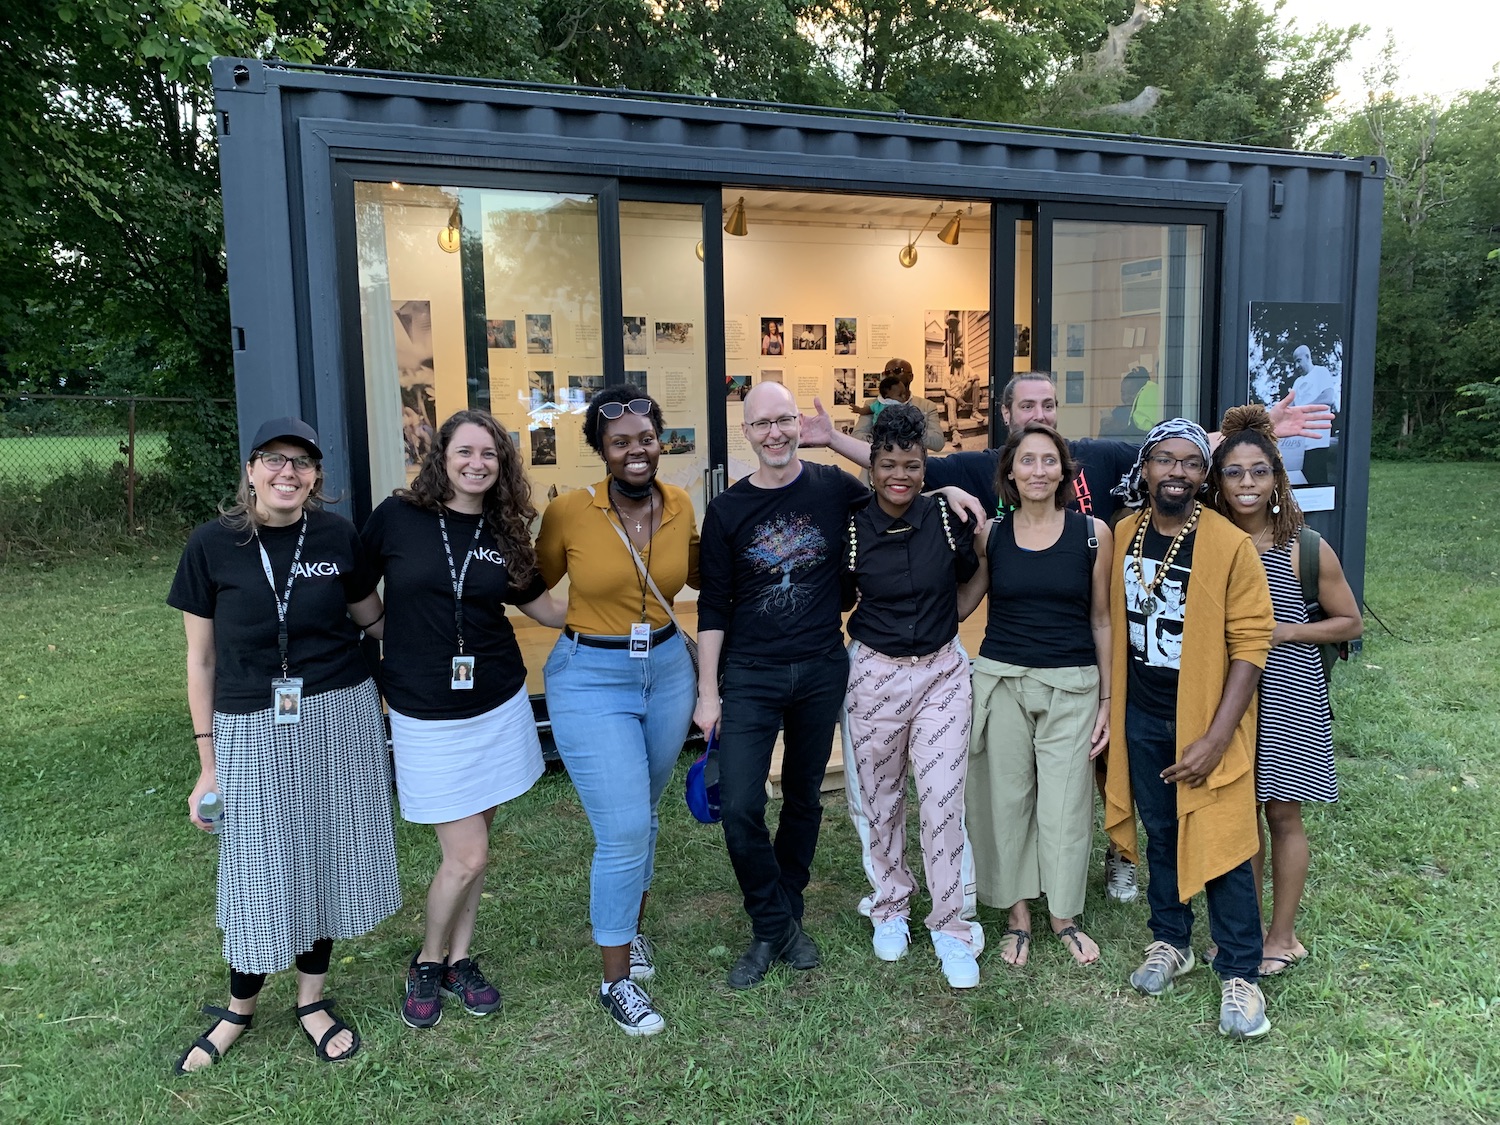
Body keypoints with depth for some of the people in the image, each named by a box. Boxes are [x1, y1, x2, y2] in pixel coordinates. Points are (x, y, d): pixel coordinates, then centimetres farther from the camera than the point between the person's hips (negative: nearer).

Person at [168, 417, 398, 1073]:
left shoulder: (336, 535, -3)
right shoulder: (212, 546, -7)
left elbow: (373, 618, 11)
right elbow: (201, 660, -1)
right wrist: (208, 763, 1)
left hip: (341, 717, 2)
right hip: (252, 729, -1)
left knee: (327, 856, 10)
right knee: (259, 871, 5)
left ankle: (311, 1000, 32)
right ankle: (240, 1008, 31)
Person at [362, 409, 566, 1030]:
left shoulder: (504, 533, 2)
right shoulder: (397, 517, -8)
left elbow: (544, 606, 13)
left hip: (498, 705, 3)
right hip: (426, 716, -3)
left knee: (472, 846, 13)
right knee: (467, 856, -3)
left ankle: (460, 959, 33)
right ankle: (427, 962, 24)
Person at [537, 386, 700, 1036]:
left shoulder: (680, 506, -2)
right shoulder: (568, 513, -13)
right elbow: (535, 585, 3)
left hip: (667, 669, 5)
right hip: (591, 678, -4)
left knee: (642, 816, 20)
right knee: (624, 831, -6)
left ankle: (630, 928, 43)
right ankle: (617, 981, 14)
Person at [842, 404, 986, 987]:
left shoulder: (948, 517, -6)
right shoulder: (851, 528, -7)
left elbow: (970, 579, 10)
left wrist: (936, 621, 6)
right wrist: (879, 626, 2)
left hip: (942, 672, 0)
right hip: (875, 674, 0)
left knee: (943, 801, -4)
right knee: (881, 800, 12)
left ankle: (950, 928, 13)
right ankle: (890, 908, 33)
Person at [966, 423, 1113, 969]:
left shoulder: (1093, 533, -1)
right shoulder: (990, 533, 1)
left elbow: (1101, 621, 4)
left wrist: (1106, 699, 3)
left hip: (1071, 686, -1)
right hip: (1001, 682, 1)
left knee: (1066, 804, 6)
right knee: (1006, 799, 9)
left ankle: (1064, 914, 28)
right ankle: (1018, 914, 27)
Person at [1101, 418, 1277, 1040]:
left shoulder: (1230, 545, -14)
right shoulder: (1122, 535, 0)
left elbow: (1250, 644, -14)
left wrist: (1216, 738, -18)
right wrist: (1109, 707, 8)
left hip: (1205, 720, -4)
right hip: (1141, 718, 4)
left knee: (1221, 846, 2)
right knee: (1160, 833, 17)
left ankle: (1240, 974, 18)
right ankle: (1170, 941, 34)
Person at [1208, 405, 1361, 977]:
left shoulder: (1305, 549, -8)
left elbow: (1350, 622, -1)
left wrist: (1286, 631, -14)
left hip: (1288, 697, -3)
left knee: (1282, 813, 6)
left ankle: (1282, 936, 22)